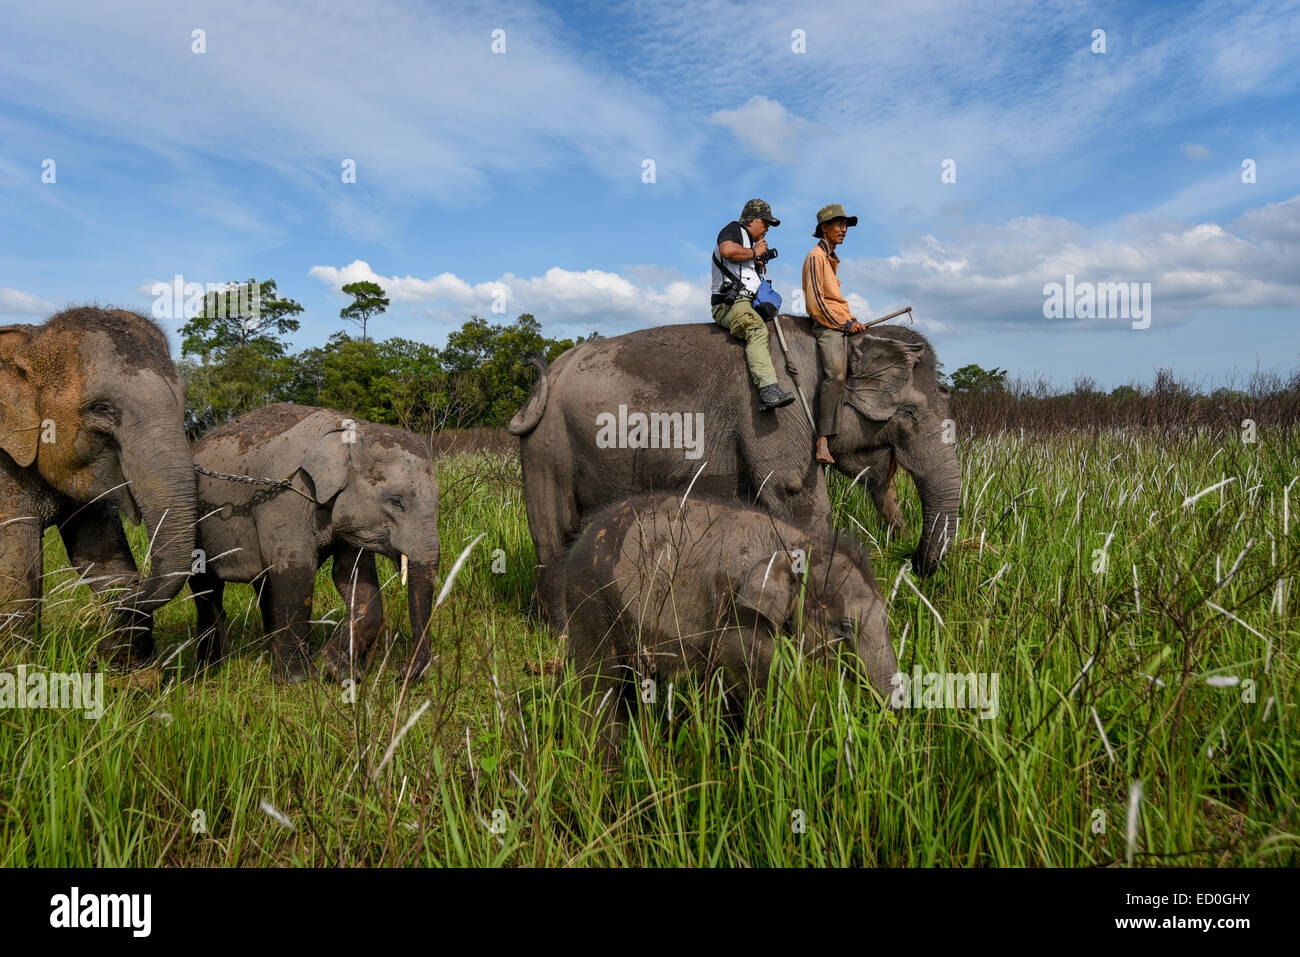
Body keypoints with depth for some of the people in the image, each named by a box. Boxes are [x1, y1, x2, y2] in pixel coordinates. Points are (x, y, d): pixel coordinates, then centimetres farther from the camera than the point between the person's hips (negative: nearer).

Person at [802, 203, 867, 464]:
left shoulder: (832, 259, 25)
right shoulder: (815, 257, -4)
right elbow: (816, 301, -12)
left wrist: (851, 321, 15)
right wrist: (845, 324, -11)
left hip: (842, 324, 10)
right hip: (826, 325, -10)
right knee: (835, 375, -26)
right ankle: (822, 442, -32)